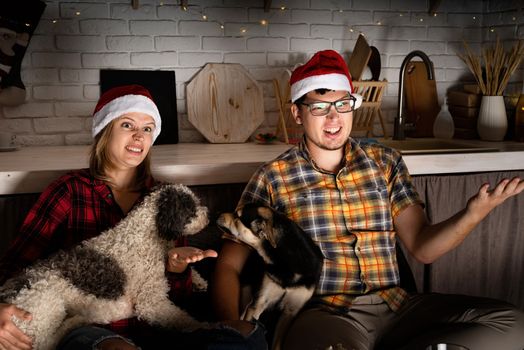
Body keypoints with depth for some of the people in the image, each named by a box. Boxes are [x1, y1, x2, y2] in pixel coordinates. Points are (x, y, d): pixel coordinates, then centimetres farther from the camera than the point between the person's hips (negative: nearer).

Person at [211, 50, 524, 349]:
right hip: (323, 314, -4)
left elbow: (423, 247, 7)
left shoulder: (385, 162, 12)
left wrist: (475, 212, -12)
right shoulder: (273, 178, 3)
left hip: (396, 305, 5)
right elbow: (229, 265, 1)